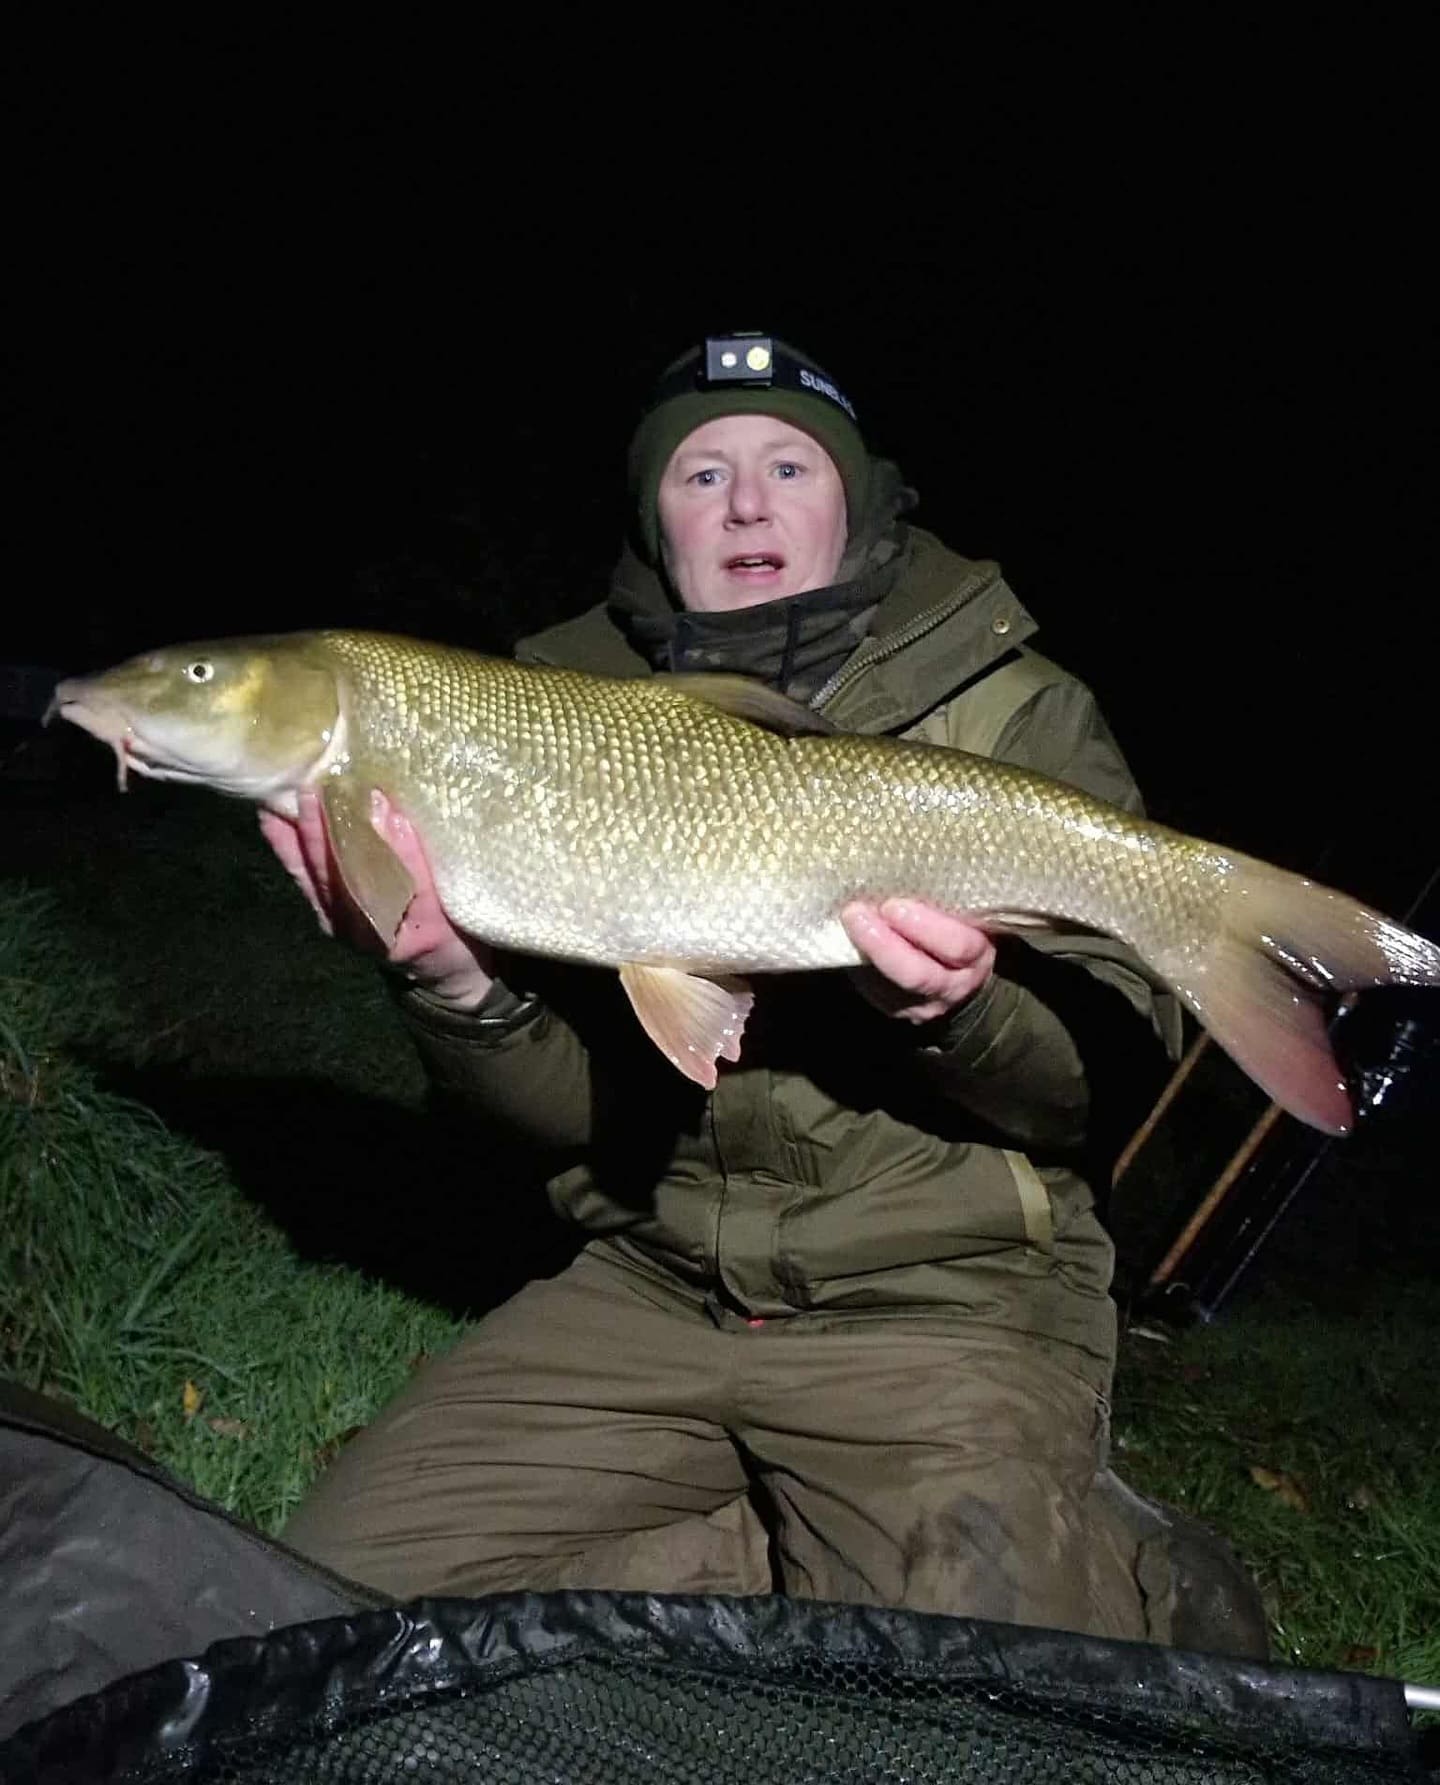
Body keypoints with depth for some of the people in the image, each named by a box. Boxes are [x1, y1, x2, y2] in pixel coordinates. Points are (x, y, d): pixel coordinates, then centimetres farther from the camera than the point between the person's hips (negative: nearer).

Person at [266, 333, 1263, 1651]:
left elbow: (1116, 1087, -5)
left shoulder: (1015, 713, -2)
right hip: (650, 1284, 4)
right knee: (355, 1570, -7)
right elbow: (572, 1107, 2)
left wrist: (963, 1016, -26)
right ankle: (805, 1546, 5)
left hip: (946, 1299, -3)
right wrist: (457, 985, -19)